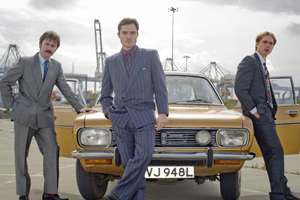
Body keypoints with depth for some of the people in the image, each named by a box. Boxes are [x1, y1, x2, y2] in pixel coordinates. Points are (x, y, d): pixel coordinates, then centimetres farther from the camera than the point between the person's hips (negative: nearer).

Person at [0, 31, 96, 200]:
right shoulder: (25, 62, 0)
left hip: (45, 116, 3)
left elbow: (65, 88, 8)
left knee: (52, 151, -7)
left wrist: (79, 107, -2)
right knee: (21, 155, 2)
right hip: (24, 115, -3)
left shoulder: (56, 66, 11)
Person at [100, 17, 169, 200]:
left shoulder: (151, 56, 6)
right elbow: (105, 94, 20)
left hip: (143, 116, -2)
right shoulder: (111, 61, 13)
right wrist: (109, 113, 3)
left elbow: (160, 86, 2)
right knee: (129, 162, -3)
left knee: (144, 154, -23)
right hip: (120, 119, 2)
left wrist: (163, 113, -8)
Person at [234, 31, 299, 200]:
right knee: (275, 151, -10)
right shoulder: (249, 61, -6)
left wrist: (271, 112, 15)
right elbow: (240, 89, -17)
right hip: (259, 114, -10)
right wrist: (253, 110, -17)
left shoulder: (263, 66, 23)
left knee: (272, 153, 10)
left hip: (266, 114, 10)